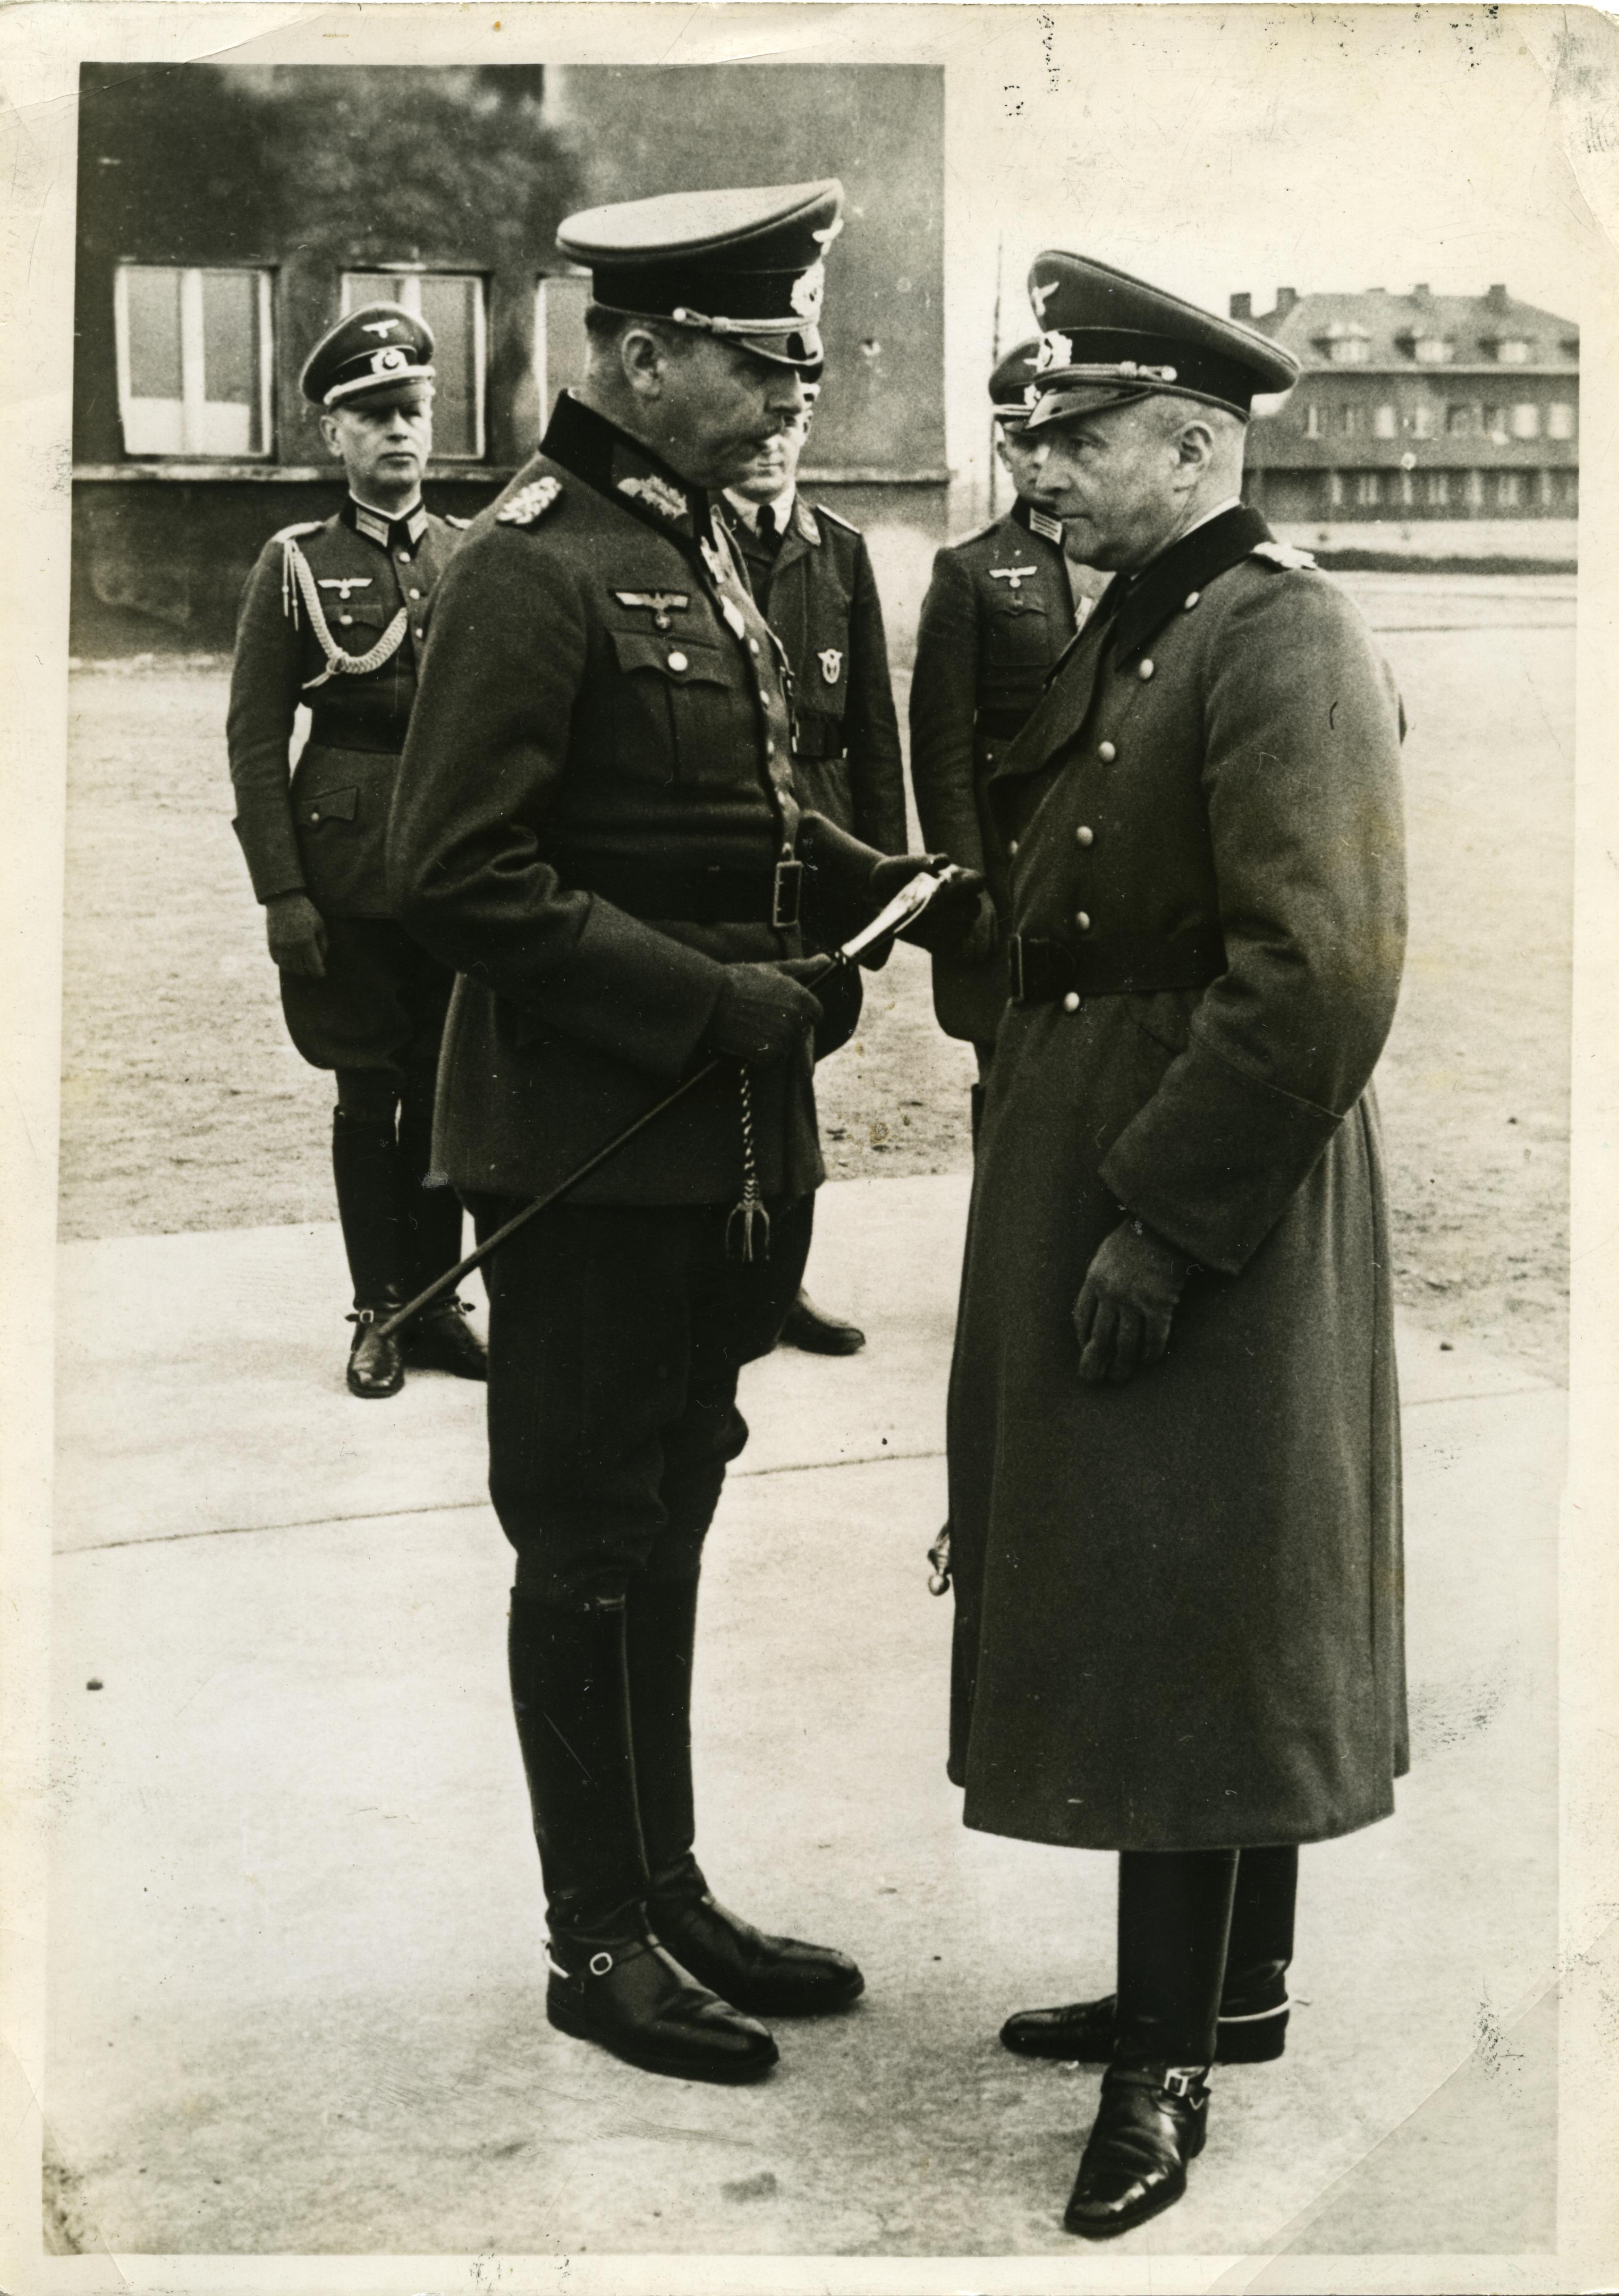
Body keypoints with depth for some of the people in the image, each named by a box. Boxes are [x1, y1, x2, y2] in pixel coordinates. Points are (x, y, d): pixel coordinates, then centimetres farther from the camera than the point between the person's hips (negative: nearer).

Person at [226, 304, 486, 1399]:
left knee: (446, 1092, 7)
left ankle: (436, 1299, 20)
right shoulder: (295, 564, 1)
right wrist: (281, 891, -9)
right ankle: (380, 1314, 16)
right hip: (347, 874, -2)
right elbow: (256, 737, -2)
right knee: (368, 1096, 4)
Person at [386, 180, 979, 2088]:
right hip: (588, 1149, -9)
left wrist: (898, 892, 5)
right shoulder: (532, 566, -15)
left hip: (718, 1145, 9)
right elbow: (458, 879, -20)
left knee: (661, 1531, 17)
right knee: (590, 1549, 3)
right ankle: (600, 1943, 17)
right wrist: (714, 998, -21)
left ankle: (668, 1894, 29)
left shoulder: (691, 543, 14)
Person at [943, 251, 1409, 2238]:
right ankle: (1232, 1983, 33)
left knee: (1185, 1636, -1)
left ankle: (1169, 2060, 12)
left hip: (1203, 1213, -10)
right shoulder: (1131, 626, 13)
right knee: (1136, 1608, 18)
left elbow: (1321, 975, -24)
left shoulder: (1284, 643, -17)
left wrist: (1160, 1227, -22)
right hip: (1086, 1178, 10)